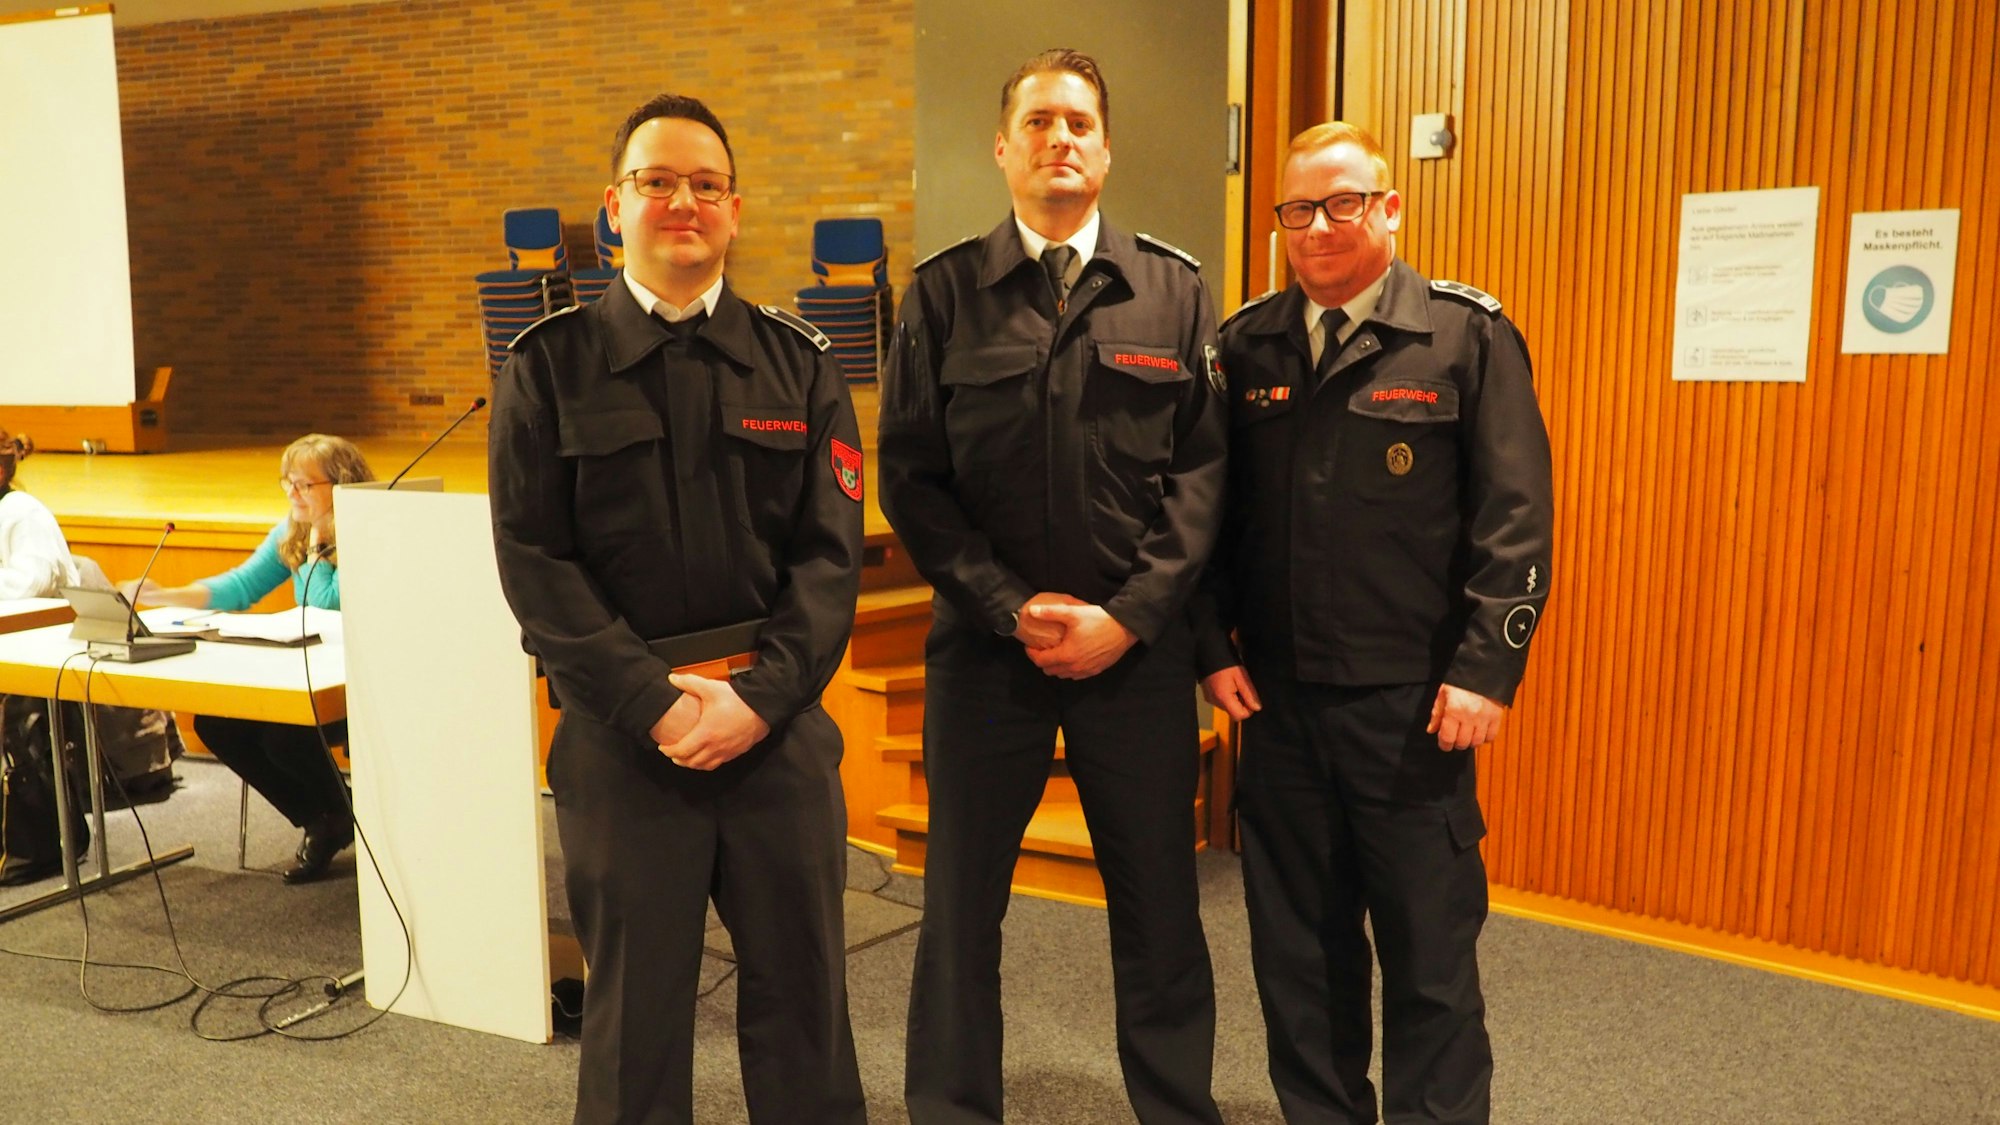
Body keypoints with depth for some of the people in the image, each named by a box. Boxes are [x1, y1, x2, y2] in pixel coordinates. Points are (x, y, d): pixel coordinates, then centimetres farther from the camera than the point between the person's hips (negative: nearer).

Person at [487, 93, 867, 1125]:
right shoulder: (548, 364, 3)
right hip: (618, 733, -1)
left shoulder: (798, 362, 7)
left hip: (780, 725, 1)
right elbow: (533, 559, -3)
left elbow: (831, 548, 1)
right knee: (634, 1004, 11)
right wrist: (653, 700, -12)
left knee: (802, 992, 11)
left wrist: (760, 695, -12)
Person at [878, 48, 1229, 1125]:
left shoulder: (1173, 289, 4)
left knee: (1159, 903, 10)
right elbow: (911, 477, -1)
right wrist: (1012, 609, -9)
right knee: (959, 903, 10)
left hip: (1138, 647, 1)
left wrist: (1128, 615, -9)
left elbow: (1203, 467, 0)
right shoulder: (943, 292, 2)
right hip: (985, 641, 0)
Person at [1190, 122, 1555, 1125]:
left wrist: (1485, 669, -11)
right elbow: (1213, 508, 9)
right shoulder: (1247, 345, 7)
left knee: (1430, 948, 8)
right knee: (1297, 944, 14)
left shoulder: (1469, 336, -3)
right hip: (1277, 699, 4)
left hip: (1413, 702, -3)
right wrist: (1215, 646, 2)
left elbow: (1515, 519, -6)